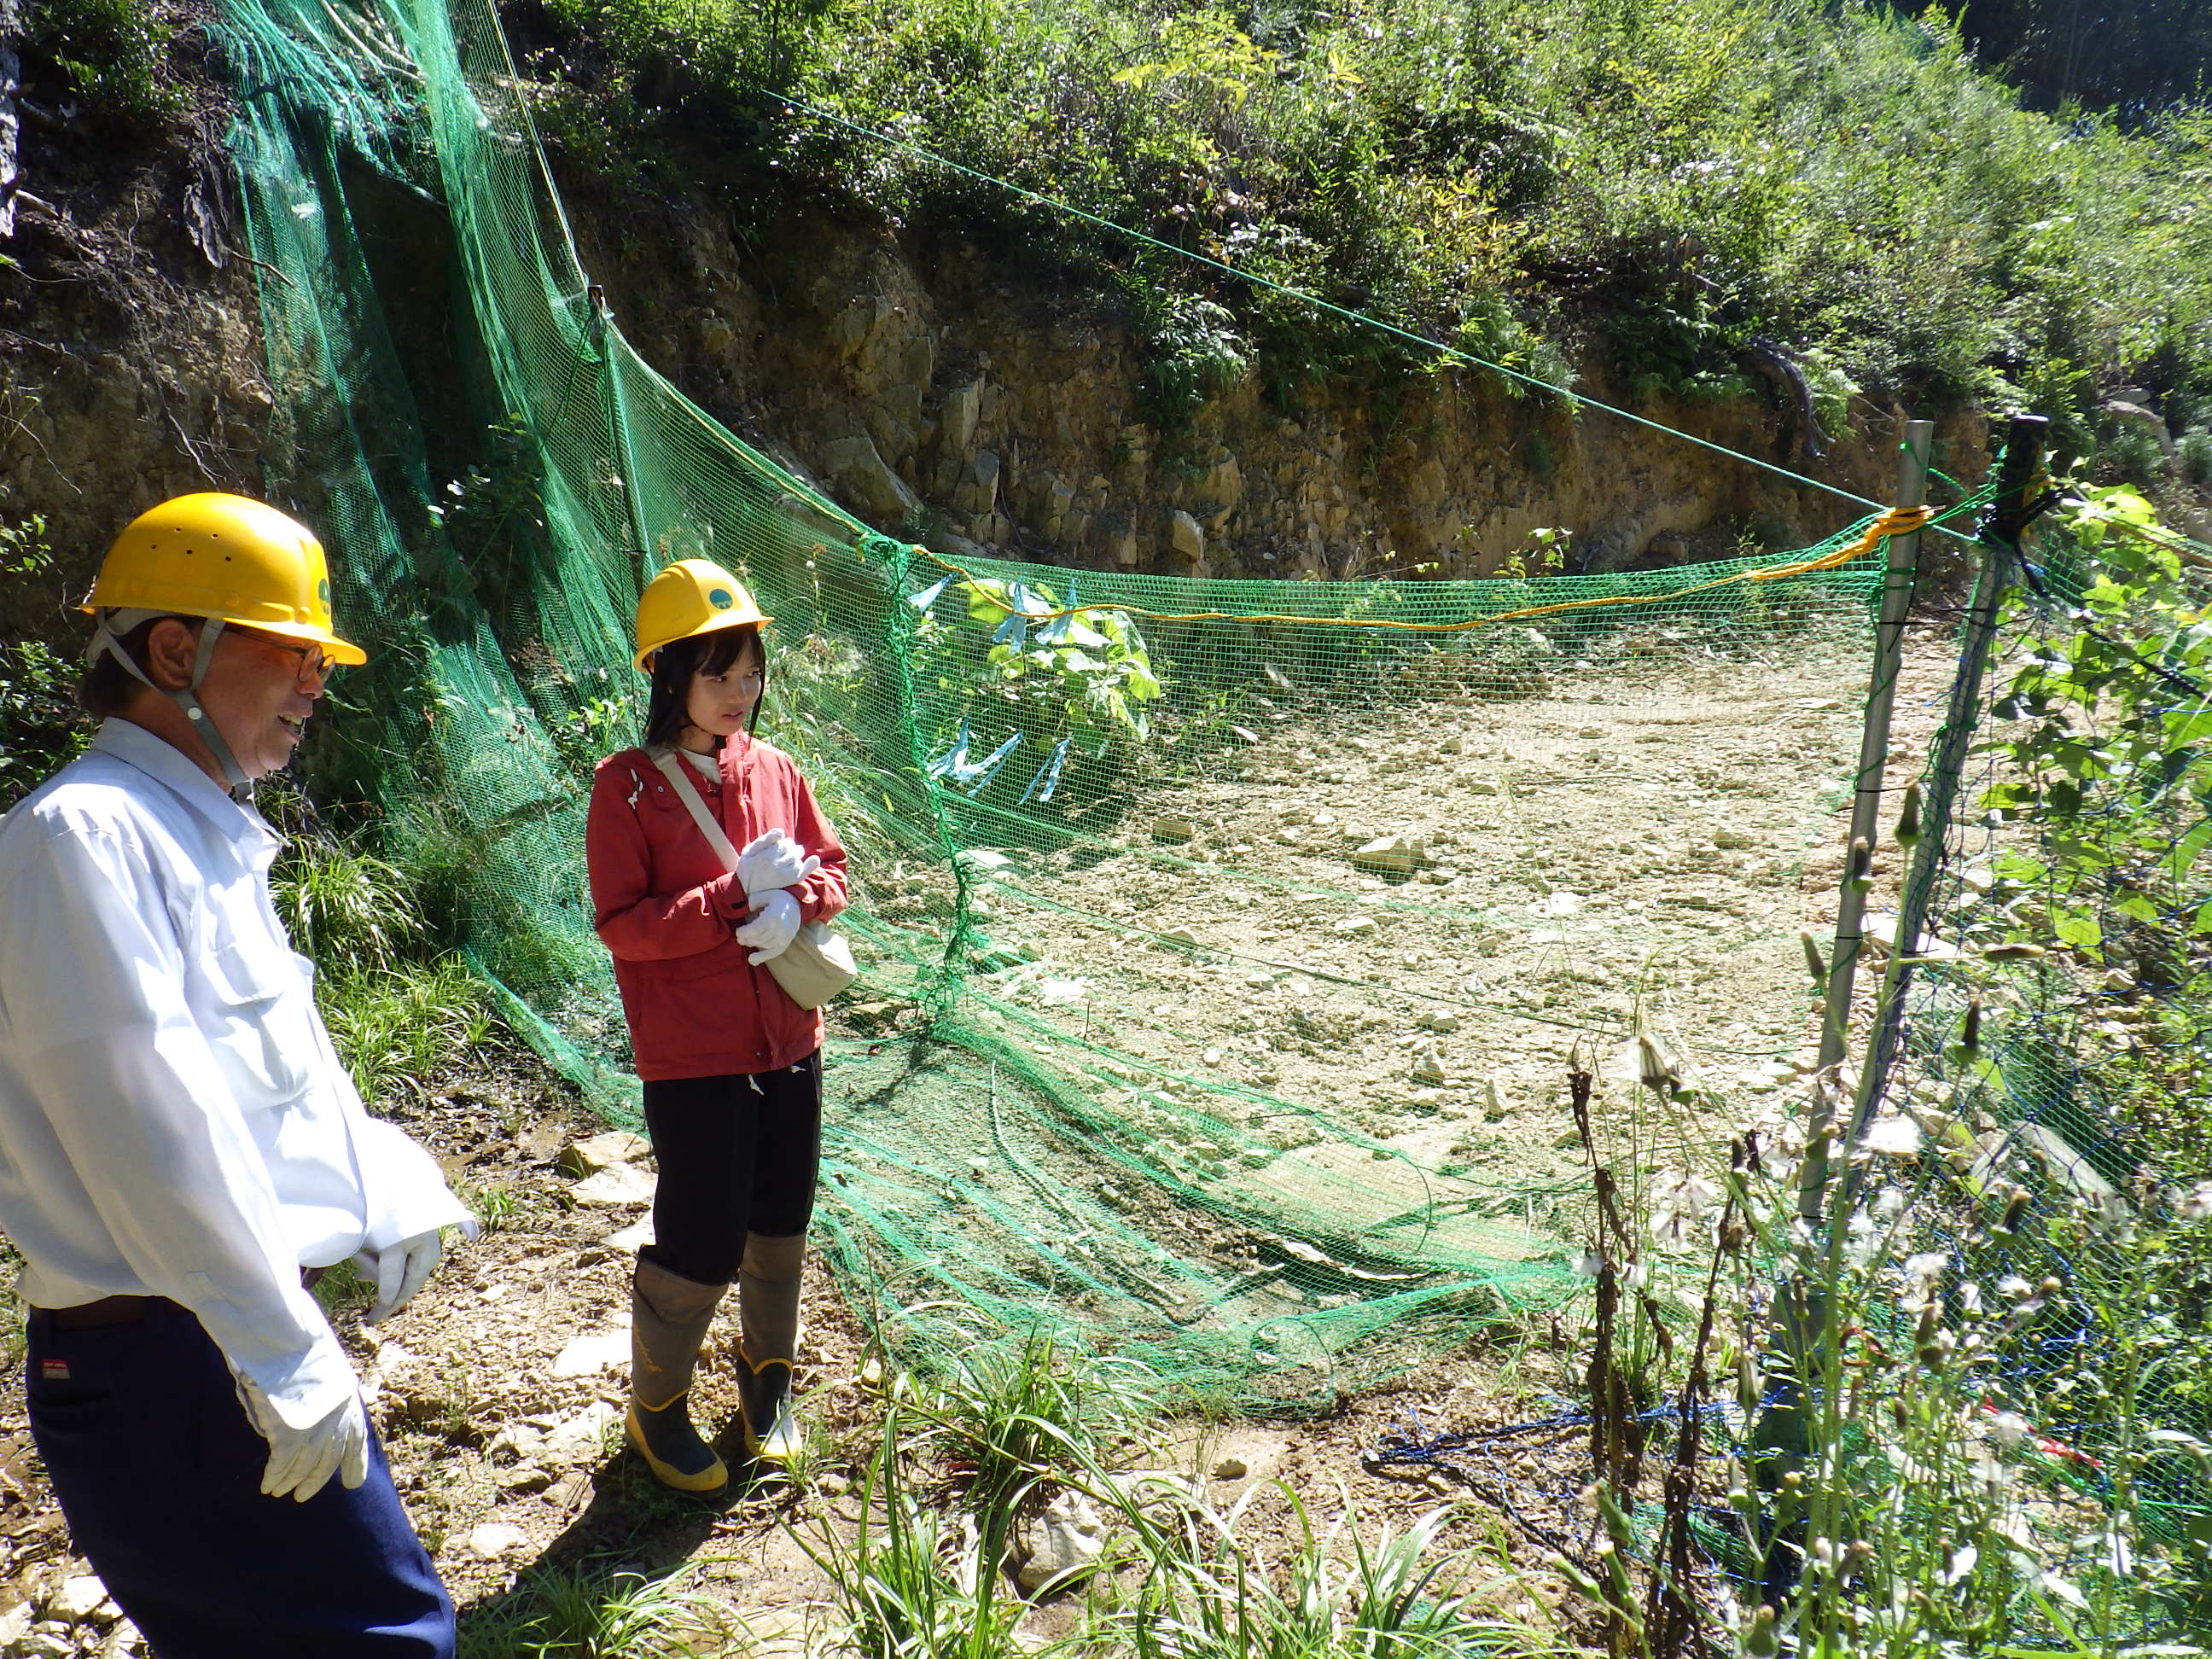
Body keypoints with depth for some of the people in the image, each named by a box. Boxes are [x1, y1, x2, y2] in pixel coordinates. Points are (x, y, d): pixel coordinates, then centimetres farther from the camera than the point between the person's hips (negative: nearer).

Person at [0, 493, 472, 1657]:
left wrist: (389, 1197, 8)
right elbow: (147, 1116, -23)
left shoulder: (206, 839, 16)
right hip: (166, 1365, -10)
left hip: (240, 1339, 10)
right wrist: (286, 1360, -21)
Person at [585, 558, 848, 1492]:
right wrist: (738, 896, -23)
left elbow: (833, 866, 9)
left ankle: (767, 1378, 40)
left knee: (781, 1223, 17)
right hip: (692, 1059, -5)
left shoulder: (772, 768, 4)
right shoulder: (627, 785, -11)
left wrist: (793, 902, -13)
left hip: (788, 1041, 5)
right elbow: (623, 924, -16)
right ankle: (655, 1410, 27)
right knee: (702, 1239, 2)